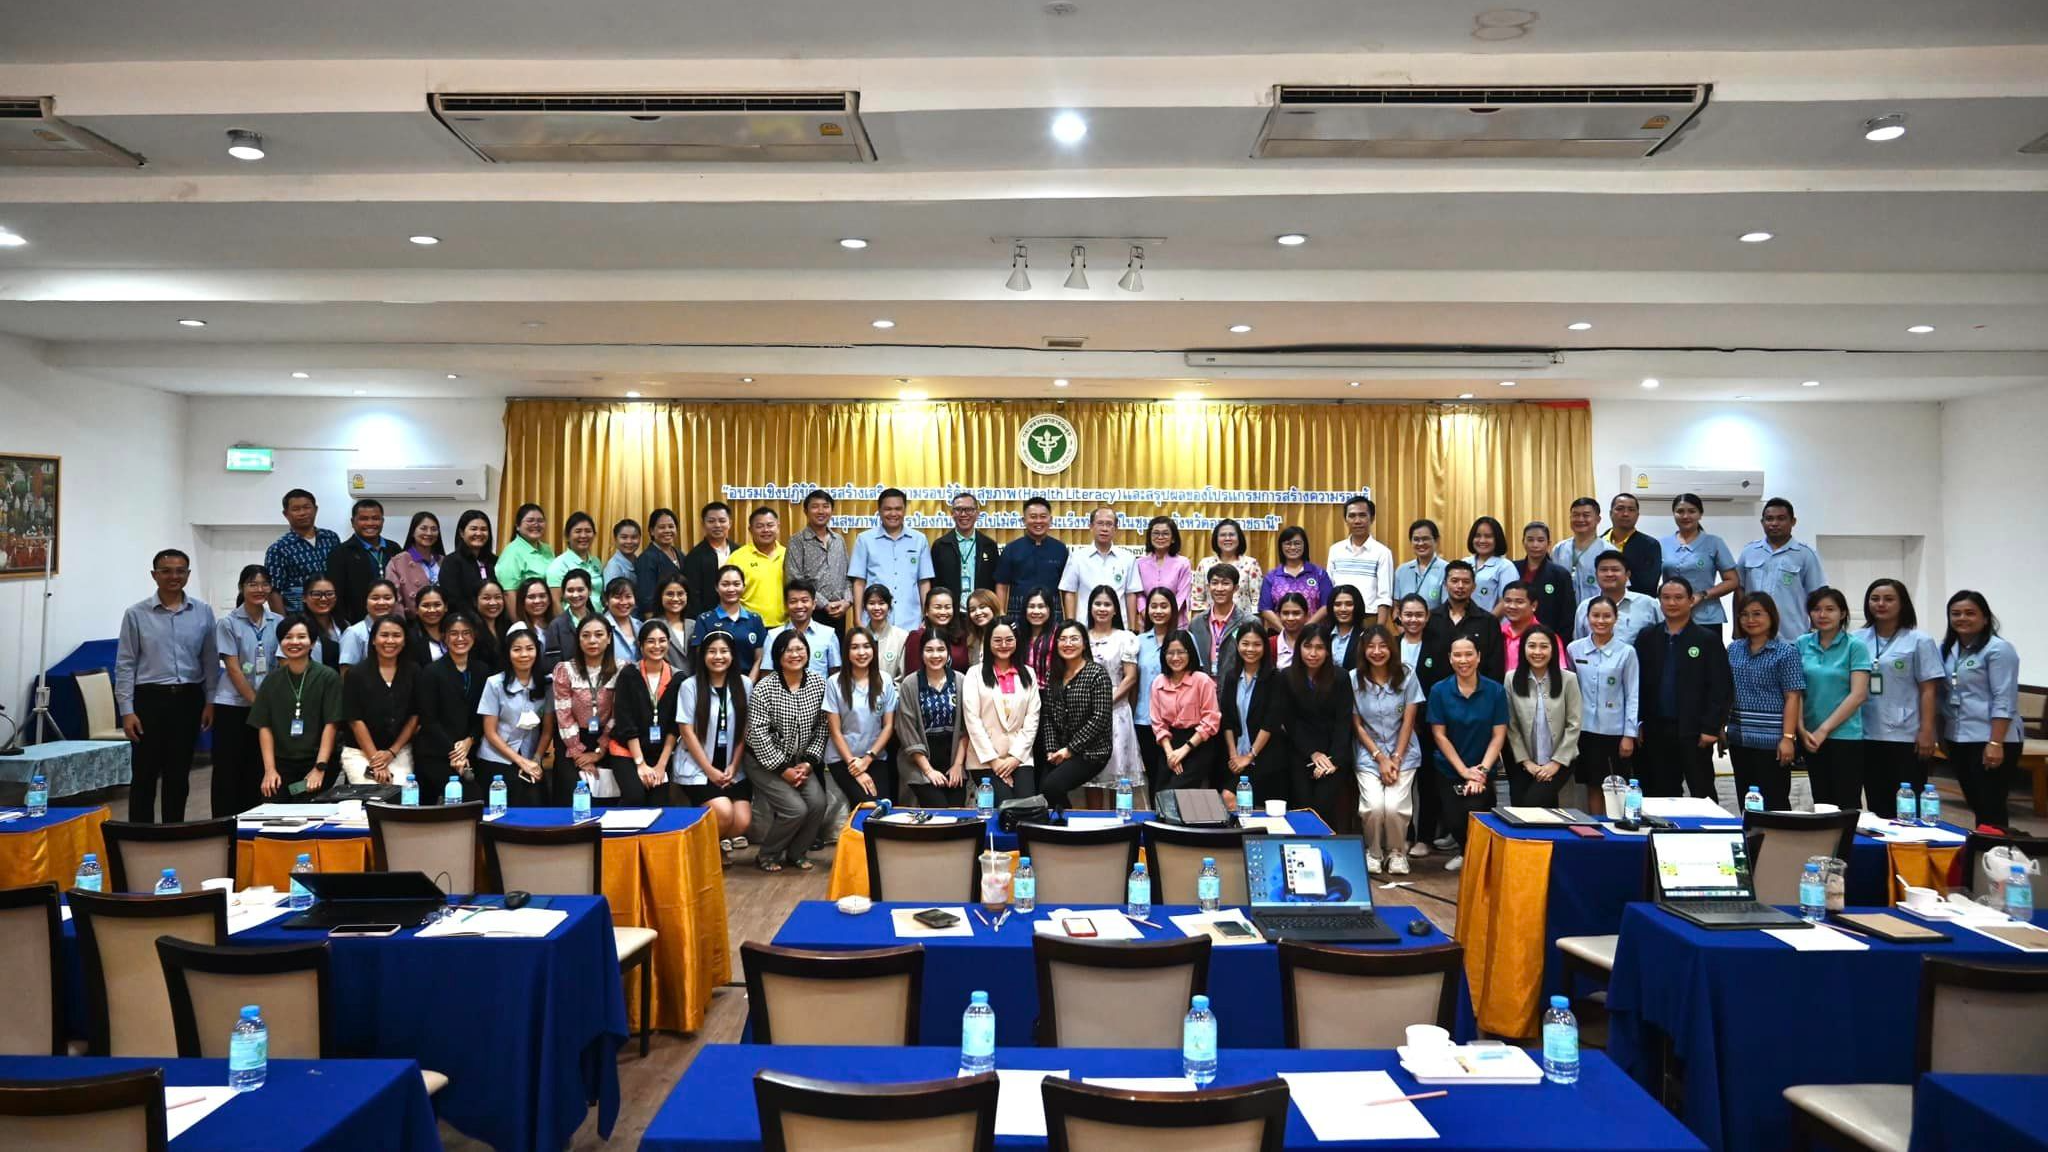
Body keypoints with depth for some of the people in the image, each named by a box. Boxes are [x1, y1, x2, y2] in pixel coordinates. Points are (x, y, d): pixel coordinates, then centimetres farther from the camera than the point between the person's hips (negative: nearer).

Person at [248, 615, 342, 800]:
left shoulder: (328, 677, -2)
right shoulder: (272, 680, 9)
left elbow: (330, 724, -6)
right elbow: (264, 727, 6)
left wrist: (320, 768, -14)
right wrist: (270, 769, -5)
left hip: (315, 764, -3)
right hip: (281, 765, 3)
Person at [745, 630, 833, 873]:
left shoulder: (818, 683, -2)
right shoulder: (764, 688, -15)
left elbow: (821, 727, 1)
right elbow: (758, 734, -17)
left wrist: (809, 762, -8)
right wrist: (783, 769, -16)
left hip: (800, 761, 4)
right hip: (765, 761, -4)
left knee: (817, 803, -16)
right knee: (796, 809, -19)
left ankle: (797, 853, 10)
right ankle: (767, 856, 7)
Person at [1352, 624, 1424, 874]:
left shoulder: (1407, 676, -4)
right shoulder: (1354, 679, -5)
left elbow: (1408, 721, -2)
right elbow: (1357, 725, -1)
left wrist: (1396, 759, -9)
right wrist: (1380, 758, -8)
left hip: (1403, 754, 0)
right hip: (1368, 755, 0)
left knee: (1394, 806, -21)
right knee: (1373, 806, -22)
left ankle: (1397, 852, 8)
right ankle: (1373, 852, 7)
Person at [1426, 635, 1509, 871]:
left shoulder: (1496, 690, -5)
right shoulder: (1439, 691, -5)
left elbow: (1498, 735, -5)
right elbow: (1439, 735, -5)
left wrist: (1482, 770, -15)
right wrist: (1464, 770, -10)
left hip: (1483, 770, -1)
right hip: (1450, 770, 1)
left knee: (1473, 813, -20)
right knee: (1454, 821, -7)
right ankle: (1463, 850, 28)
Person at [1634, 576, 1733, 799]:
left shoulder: (1707, 640, 0)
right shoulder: (1646, 638, 9)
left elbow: (1722, 688, -4)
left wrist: (1711, 728, -11)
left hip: (1693, 732, -3)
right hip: (1656, 731, 3)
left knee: (1703, 794, 2)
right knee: (1660, 795, 7)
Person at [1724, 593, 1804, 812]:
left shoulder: (1786, 652, -5)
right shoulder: (1733, 649, 9)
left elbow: (1792, 697, -9)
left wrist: (1788, 737, -15)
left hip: (1771, 740, -5)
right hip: (1739, 738, 5)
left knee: (1775, 803, 1)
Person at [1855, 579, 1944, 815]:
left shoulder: (1919, 641, 0)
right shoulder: (1858, 640, 7)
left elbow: (1928, 690, -3)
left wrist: (1927, 731, -10)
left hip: (1907, 736, -3)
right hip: (1868, 736, 3)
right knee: (1876, 806, 10)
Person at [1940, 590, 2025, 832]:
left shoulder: (1998, 649, -9)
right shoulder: (1947, 649, 11)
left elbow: (2004, 700, -15)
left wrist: (1995, 743, -20)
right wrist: (1942, 735, 14)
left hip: (1991, 739, -7)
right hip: (1958, 739, 7)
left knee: (1990, 807, -4)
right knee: (1975, 804, 12)